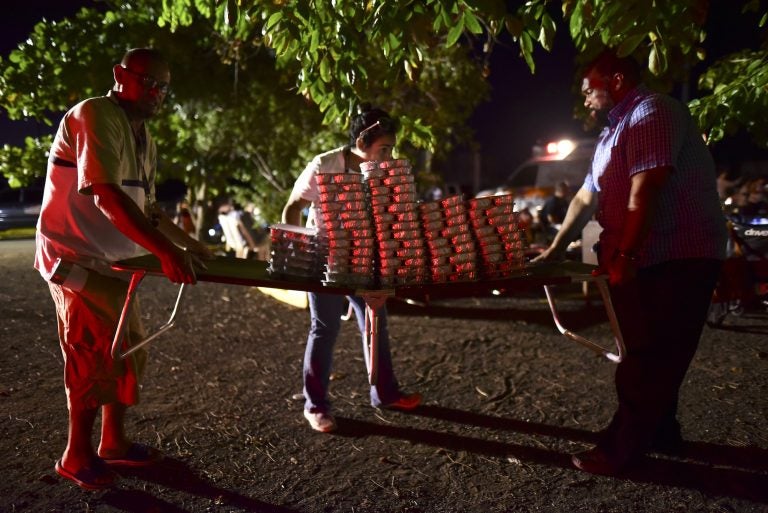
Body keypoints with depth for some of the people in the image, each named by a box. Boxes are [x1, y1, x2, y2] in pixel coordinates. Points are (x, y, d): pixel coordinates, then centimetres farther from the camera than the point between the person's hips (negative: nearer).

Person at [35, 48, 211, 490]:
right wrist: (166, 251, -34)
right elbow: (107, 196, -29)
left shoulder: (144, 138, 12)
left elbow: (146, 207, 16)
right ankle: (77, 457, 14)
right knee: (99, 355, -5)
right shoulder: (94, 116, -16)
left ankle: (114, 442, 27)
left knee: (130, 349, 12)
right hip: (76, 257, -9)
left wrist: (187, 242, 9)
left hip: (112, 261, 9)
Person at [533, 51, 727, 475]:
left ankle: (620, 450, 5)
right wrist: (555, 250, 22)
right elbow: (586, 198, 21)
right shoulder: (614, 132, 19)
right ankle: (660, 431, 31)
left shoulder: (651, 113, -12)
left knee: (647, 359, -3)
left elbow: (646, 191, -24)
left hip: (676, 260, -10)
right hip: (646, 261, 10)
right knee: (653, 355, 17)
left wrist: (624, 256, -25)